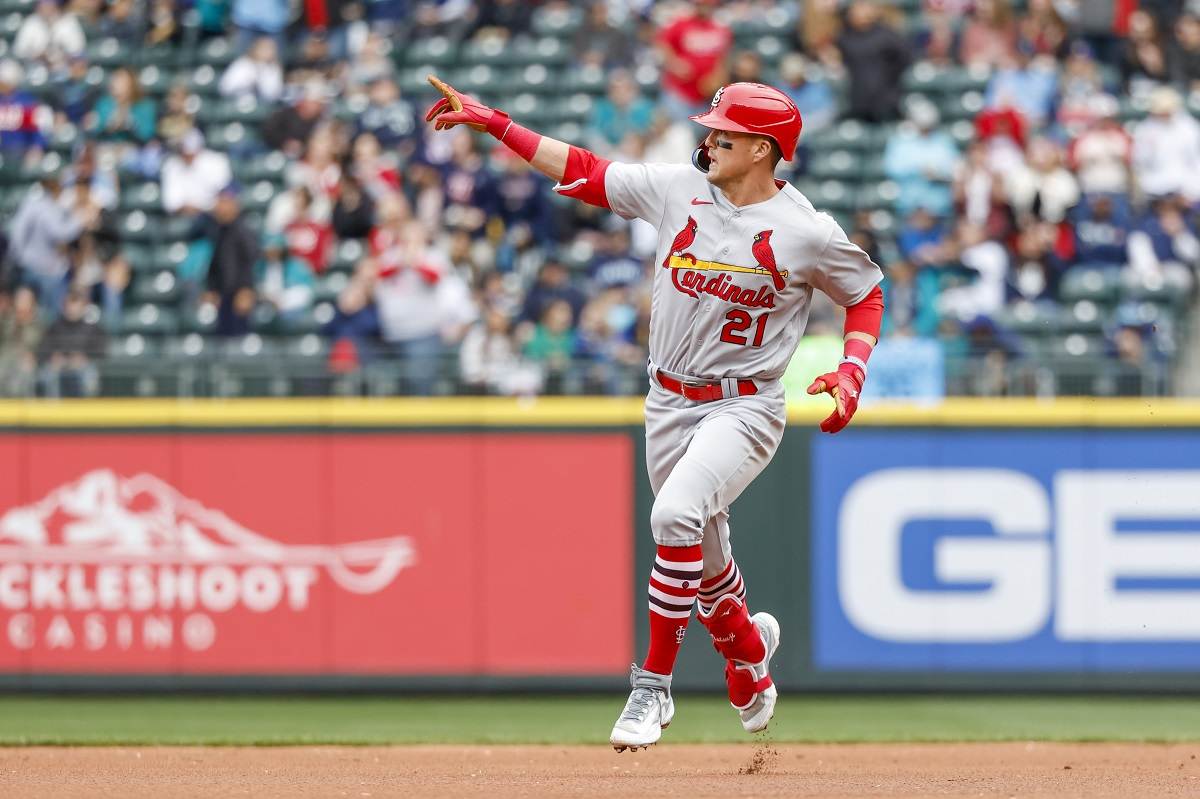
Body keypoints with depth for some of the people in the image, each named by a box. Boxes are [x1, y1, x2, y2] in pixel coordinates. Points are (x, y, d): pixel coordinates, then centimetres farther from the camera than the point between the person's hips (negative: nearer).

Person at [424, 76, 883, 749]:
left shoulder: (809, 232, -11)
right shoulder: (678, 188, -1)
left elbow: (867, 294, 3)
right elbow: (584, 172, 5)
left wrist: (852, 373, -13)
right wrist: (492, 122, 0)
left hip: (745, 408, -5)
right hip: (670, 403, 5)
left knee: (676, 515, -29)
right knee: (703, 557, 15)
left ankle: (653, 686, -21)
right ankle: (749, 650, 47)